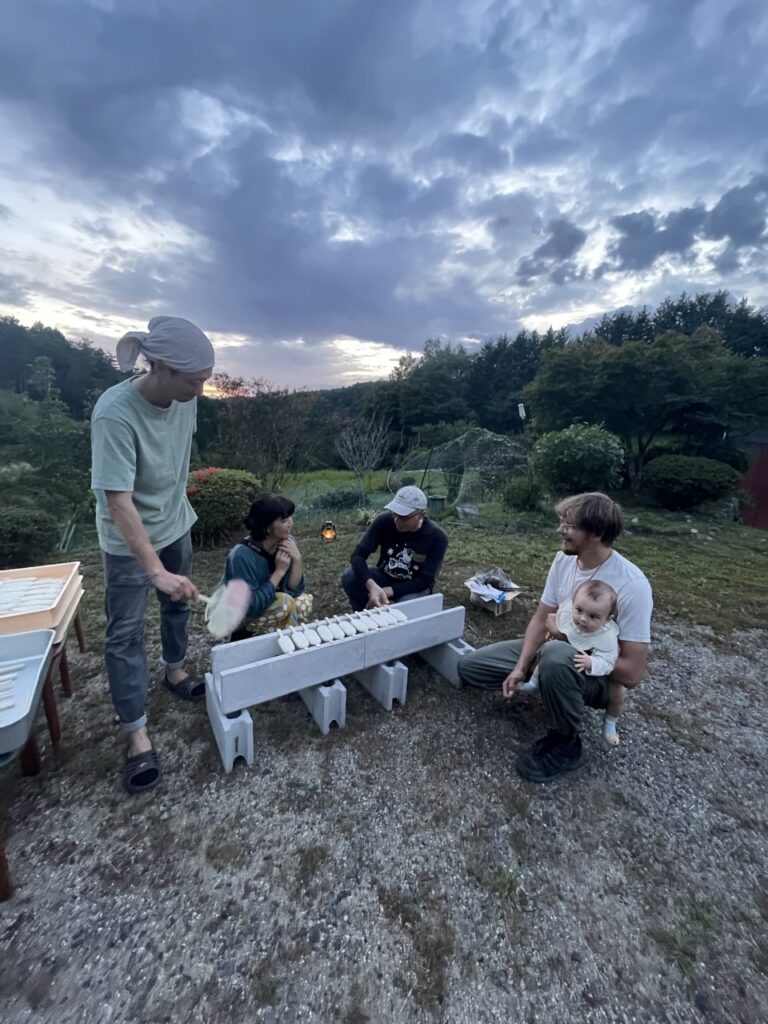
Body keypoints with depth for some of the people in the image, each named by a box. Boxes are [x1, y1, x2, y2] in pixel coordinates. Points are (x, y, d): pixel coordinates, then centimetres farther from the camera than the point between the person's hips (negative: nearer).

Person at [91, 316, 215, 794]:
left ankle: (175, 670, 47)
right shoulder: (114, 414, -30)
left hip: (176, 524, 6)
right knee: (126, 632, 4)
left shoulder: (184, 397, -12)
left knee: (178, 603, 21)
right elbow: (118, 501, -32)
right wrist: (156, 570, -37)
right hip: (128, 540, -6)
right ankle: (137, 733, 18)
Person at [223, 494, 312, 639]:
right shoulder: (242, 555, -31)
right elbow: (250, 606, -31)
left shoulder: (286, 542, -14)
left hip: (266, 604, 6)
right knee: (285, 603, -28)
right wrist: (279, 572, -30)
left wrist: (297, 559, -27)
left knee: (305, 603, -16)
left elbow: (293, 590, -12)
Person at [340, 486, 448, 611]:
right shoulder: (384, 521, -19)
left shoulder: (437, 537, -22)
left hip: (414, 587, -2)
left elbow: (425, 581, -21)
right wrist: (372, 586, -43)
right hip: (385, 577, 2)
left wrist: (389, 591, -31)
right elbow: (358, 555, -25)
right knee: (349, 576, -25)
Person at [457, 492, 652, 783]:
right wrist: (521, 667, -12)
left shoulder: (631, 585, -28)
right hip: (556, 649, 6)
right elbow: (541, 618, -2)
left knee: (555, 655, -43)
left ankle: (565, 744, -14)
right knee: (468, 666, 0)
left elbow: (631, 673, -25)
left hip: (602, 675, -6)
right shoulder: (563, 559, -8)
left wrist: (572, 639, -19)